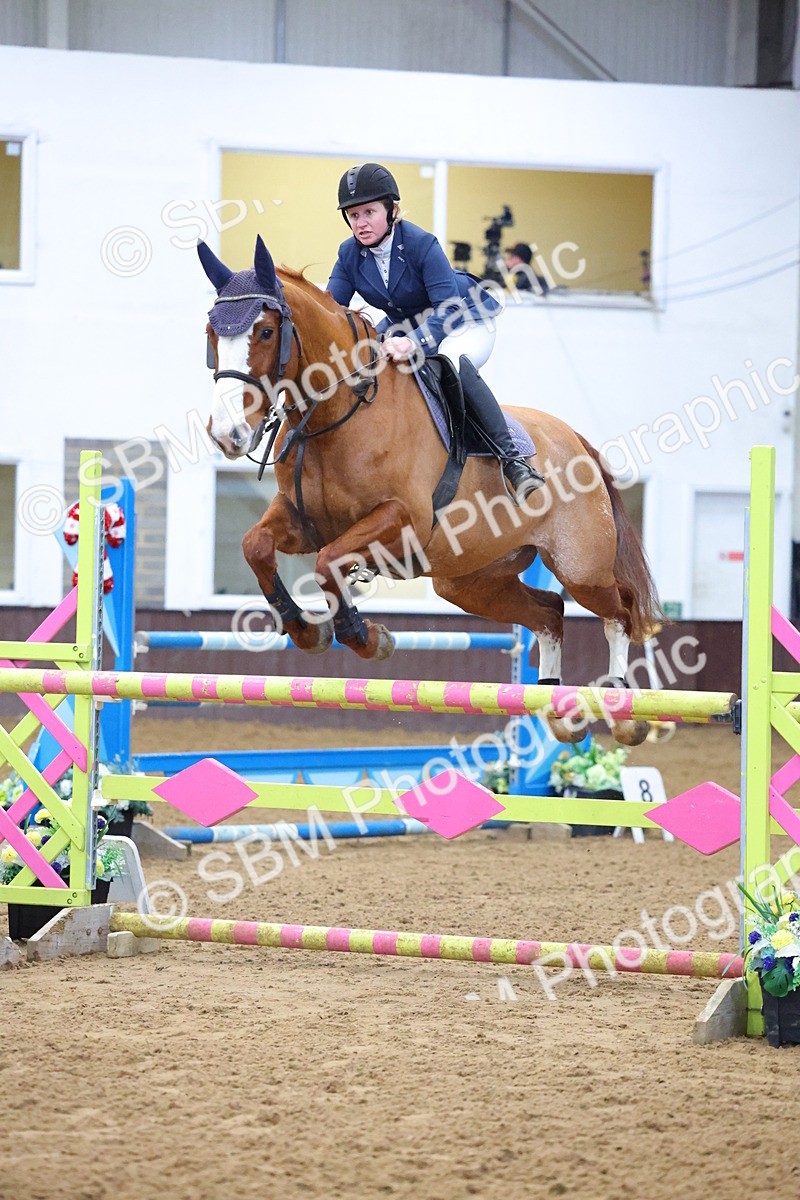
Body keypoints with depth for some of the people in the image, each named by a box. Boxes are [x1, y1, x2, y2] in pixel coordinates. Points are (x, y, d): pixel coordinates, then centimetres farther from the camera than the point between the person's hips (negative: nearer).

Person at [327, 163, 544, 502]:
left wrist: (414, 343, -53)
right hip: (404, 327, 7)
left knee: (451, 361, -38)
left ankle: (512, 459, -40)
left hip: (466, 324, -7)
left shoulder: (421, 244, -28)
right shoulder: (349, 254, -11)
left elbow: (447, 310, -34)